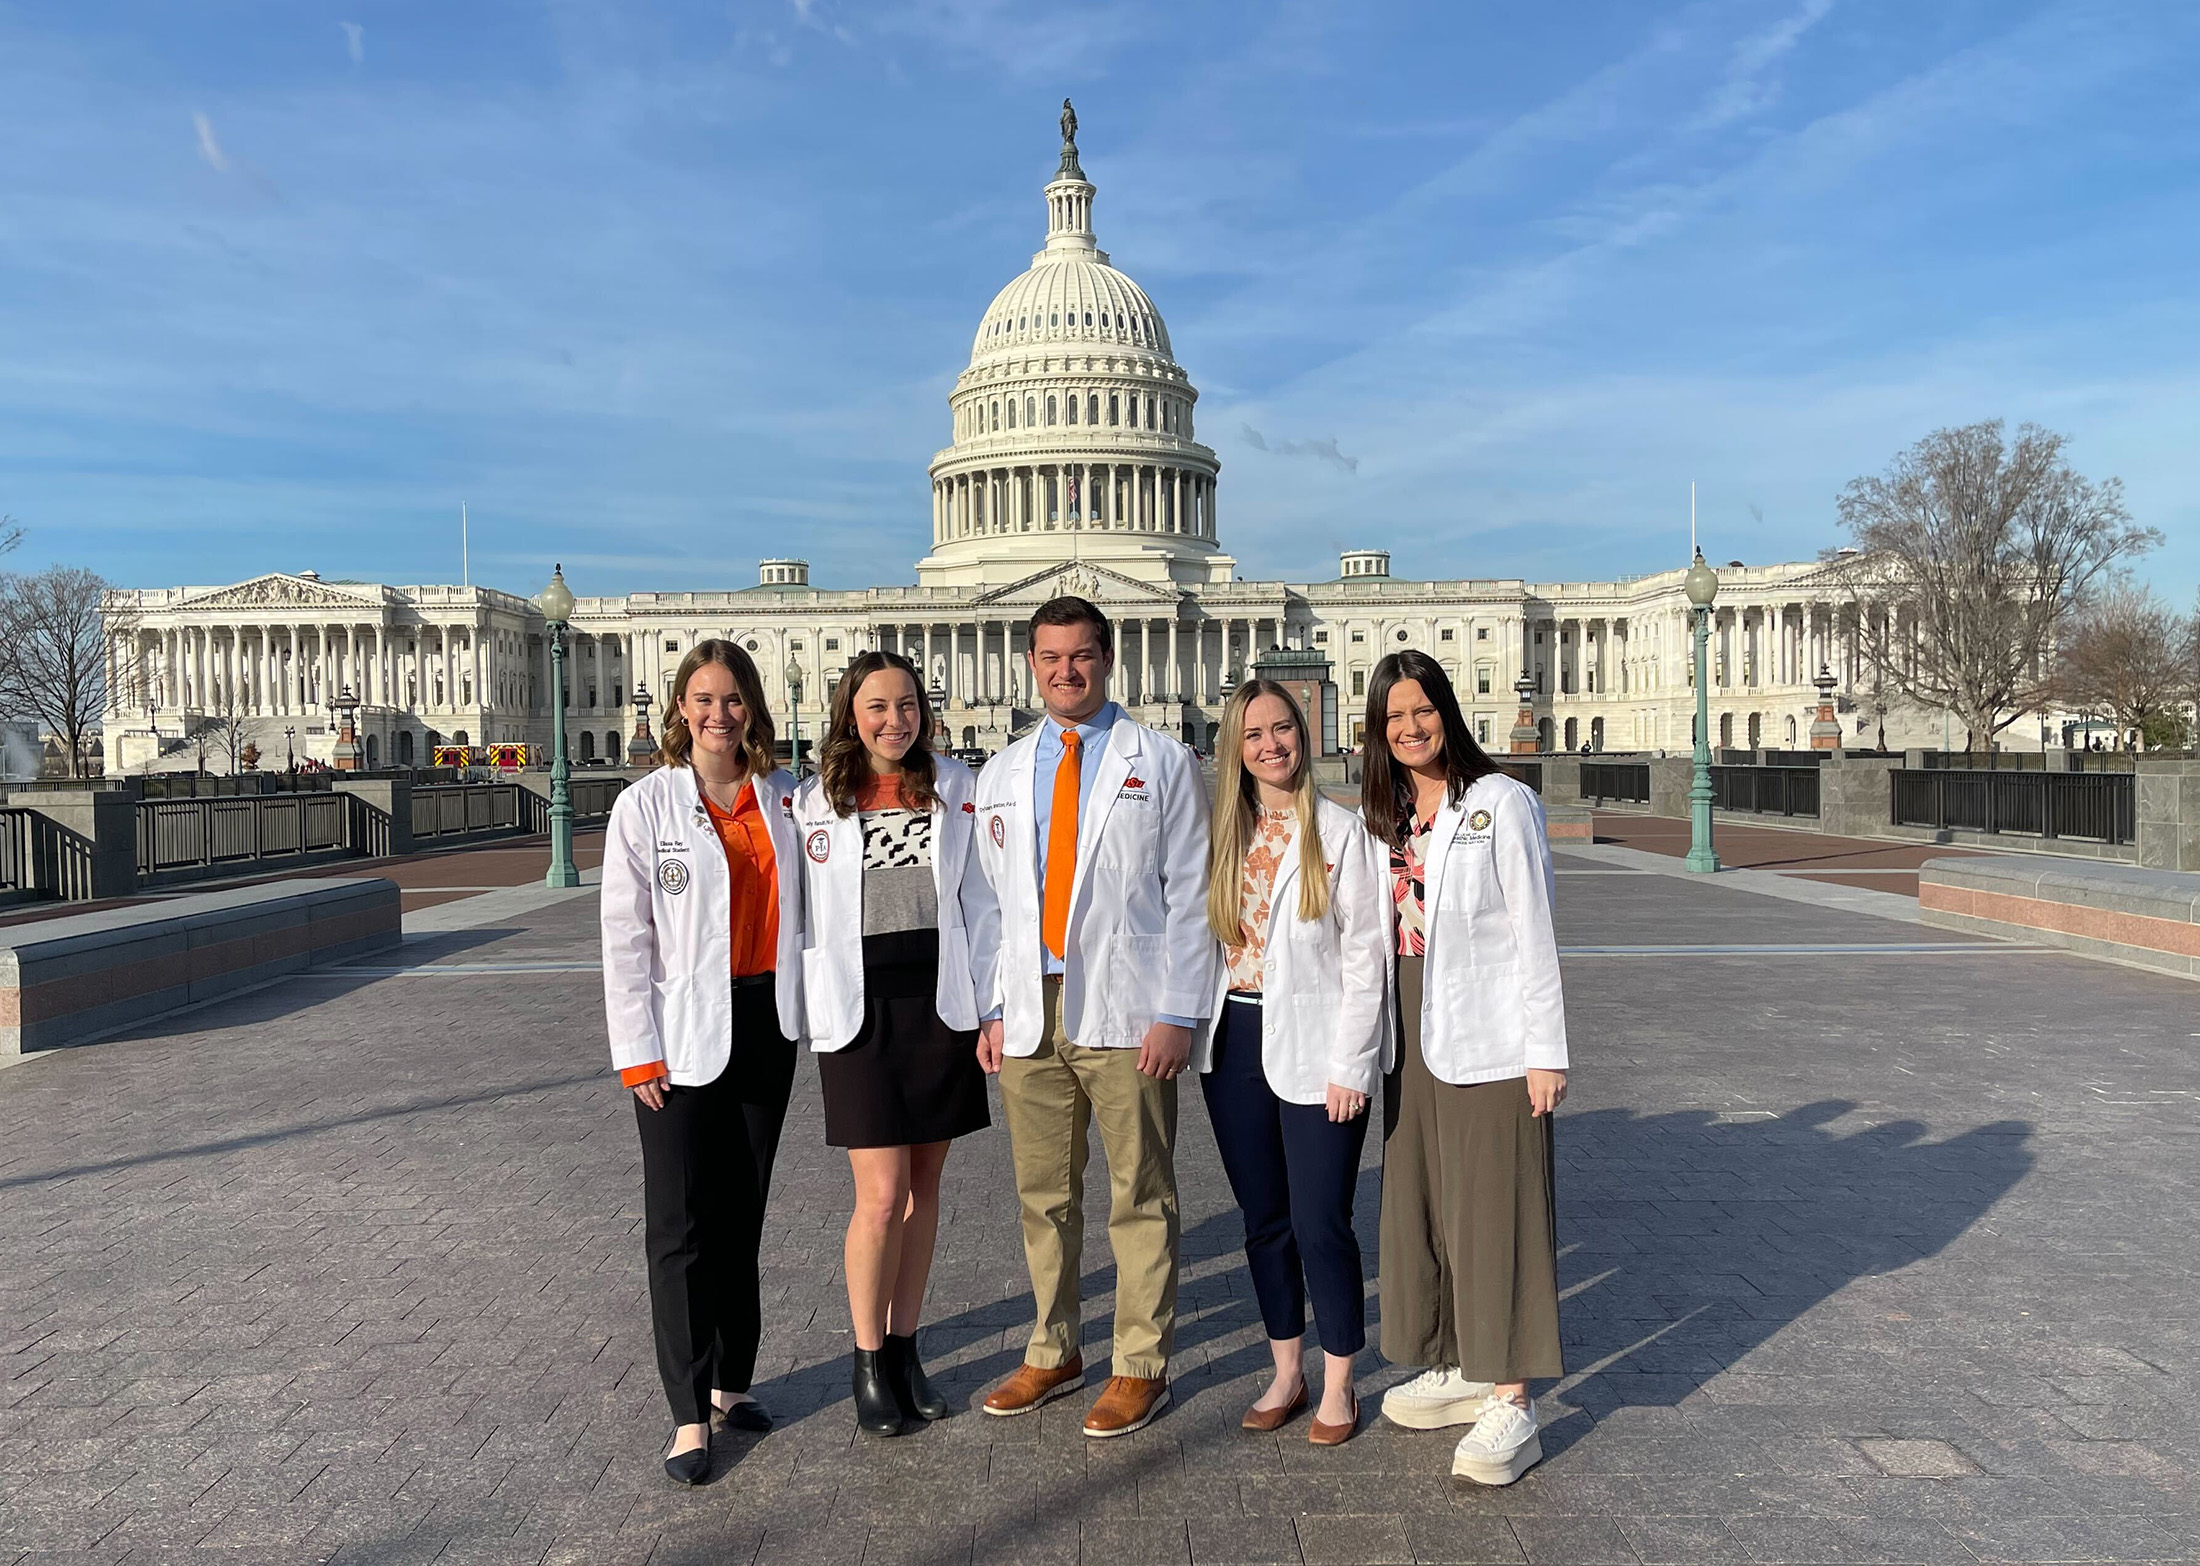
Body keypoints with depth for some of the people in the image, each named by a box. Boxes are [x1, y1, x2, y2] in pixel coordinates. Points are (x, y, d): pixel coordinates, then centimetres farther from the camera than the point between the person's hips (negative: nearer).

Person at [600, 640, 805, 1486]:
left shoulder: (785, 797, 5)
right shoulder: (647, 805, -4)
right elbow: (625, 938, -6)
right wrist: (639, 1052, -9)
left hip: (767, 1023, 4)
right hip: (684, 1033, -3)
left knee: (743, 1212, 13)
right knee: (681, 1225, 1)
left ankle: (731, 1379, 26)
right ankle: (689, 1413, 10)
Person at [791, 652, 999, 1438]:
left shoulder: (955, 788, 3)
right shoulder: (814, 801, 1)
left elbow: (980, 900, 4)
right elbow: (802, 916, 3)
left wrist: (993, 1005, -1)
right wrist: (814, 1012, -2)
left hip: (940, 1004, 2)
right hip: (860, 1011, -2)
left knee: (923, 1187, 10)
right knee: (882, 1195, -4)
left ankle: (904, 1348, 26)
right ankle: (868, 1361, 16)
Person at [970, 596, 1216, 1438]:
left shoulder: (1162, 763, 1)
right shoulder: (1002, 774, 13)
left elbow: (1189, 894, -3)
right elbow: (992, 898, 14)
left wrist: (1176, 1014, -10)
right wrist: (993, 1008, 6)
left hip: (1125, 1012, -4)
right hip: (1030, 1012, 4)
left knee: (1140, 1196, 4)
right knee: (1043, 1194, 13)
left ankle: (1142, 1367, 18)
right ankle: (1054, 1352, 28)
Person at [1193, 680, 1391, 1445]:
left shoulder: (1341, 831, -5)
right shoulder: (1223, 833, 8)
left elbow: (1365, 957, -8)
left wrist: (1348, 1066, -12)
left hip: (1311, 1048, -4)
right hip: (1234, 1040, 5)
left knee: (1321, 1224, 0)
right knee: (1264, 1221, 13)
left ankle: (1338, 1387, 19)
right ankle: (1286, 1373, 28)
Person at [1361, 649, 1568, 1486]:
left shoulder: (1501, 804, -7)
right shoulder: (1385, 816, 12)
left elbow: (1533, 934, -9)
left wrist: (1547, 1051, -12)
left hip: (1489, 1041, -7)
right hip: (1413, 1039, 7)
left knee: (1496, 1210, -3)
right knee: (1421, 1203, 13)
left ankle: (1511, 1404, 5)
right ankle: (1459, 1369, 27)